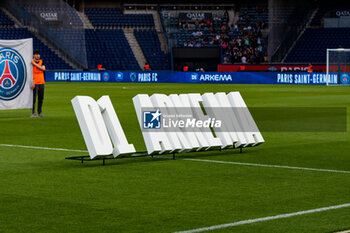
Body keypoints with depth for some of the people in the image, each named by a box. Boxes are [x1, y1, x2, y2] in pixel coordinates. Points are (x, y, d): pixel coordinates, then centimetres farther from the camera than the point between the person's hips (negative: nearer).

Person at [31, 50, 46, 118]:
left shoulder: (41, 61, 12)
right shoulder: (31, 62, -2)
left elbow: (43, 68, -7)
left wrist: (35, 64, -11)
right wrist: (32, 82, -16)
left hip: (41, 83, 5)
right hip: (35, 83, -5)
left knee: (41, 98, 7)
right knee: (33, 98, -6)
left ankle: (40, 112, 14)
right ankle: (33, 113, -3)